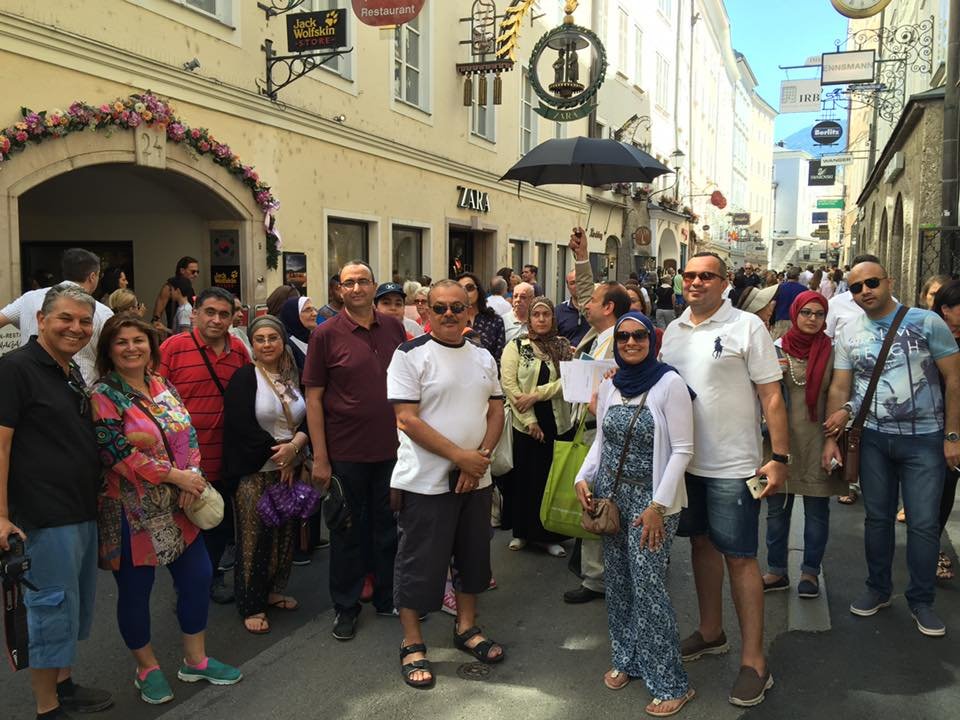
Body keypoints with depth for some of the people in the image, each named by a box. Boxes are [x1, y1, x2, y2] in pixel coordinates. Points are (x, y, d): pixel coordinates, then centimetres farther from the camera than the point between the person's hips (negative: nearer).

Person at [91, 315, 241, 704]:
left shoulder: (162, 386, 7)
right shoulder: (104, 396, -11)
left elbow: (189, 434, 8)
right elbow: (118, 453, -20)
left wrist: (193, 475, -11)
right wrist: (176, 476, -19)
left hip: (180, 506, 6)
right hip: (133, 511, -6)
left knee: (197, 577, 10)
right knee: (135, 589, 7)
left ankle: (195, 658, 28)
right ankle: (147, 669, 27)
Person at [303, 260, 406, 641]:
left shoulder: (393, 327, 2)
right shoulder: (326, 334, -7)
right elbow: (313, 397, -7)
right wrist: (320, 457, -10)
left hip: (391, 448, 3)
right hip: (346, 452, -3)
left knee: (389, 527, 15)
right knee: (348, 531, 11)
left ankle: (388, 597, 33)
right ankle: (346, 607, 27)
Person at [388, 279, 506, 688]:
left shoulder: (483, 358, 9)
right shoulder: (410, 355, -9)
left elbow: (496, 411, 9)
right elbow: (407, 419, -15)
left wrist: (481, 456, -8)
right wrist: (460, 456, -17)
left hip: (476, 479, 6)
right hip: (426, 482, -6)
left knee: (473, 555, 17)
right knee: (421, 563, 3)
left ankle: (466, 627, 35)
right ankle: (412, 644, 19)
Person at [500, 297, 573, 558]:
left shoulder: (564, 347, 7)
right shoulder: (515, 347, 2)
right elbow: (509, 385, -7)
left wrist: (535, 395, -16)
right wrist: (530, 421, -12)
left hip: (559, 423, 2)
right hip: (526, 425, -1)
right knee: (525, 479, 7)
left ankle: (549, 535, 18)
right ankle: (521, 532, 21)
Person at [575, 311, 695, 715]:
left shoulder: (669, 383, -12)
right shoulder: (609, 386, 6)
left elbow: (682, 450, -13)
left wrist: (658, 505, -17)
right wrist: (583, 477, 1)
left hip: (650, 499, -6)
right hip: (611, 496, 6)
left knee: (647, 587, -6)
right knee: (617, 583, 12)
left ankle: (670, 683, 8)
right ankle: (627, 659, 30)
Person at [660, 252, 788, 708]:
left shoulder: (747, 327, -7)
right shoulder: (674, 330, 9)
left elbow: (771, 396, -8)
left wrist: (779, 457, -13)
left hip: (732, 465, -6)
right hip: (686, 460, 6)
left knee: (739, 556, -1)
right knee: (702, 543, 17)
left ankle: (754, 660, 9)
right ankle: (711, 632, 34)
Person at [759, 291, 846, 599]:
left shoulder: (832, 351, 1)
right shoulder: (776, 349, 1)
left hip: (818, 439, -1)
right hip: (782, 438, 1)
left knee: (817, 511, 6)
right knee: (777, 508, 8)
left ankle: (810, 572, 21)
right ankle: (777, 572, 21)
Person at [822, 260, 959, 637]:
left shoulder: (927, 322, -7)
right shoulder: (848, 334, 3)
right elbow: (839, 388, 5)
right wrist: (831, 437, -1)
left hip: (924, 438, -3)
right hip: (873, 437, 3)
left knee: (923, 523, 2)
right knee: (877, 517, 13)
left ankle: (921, 601, 18)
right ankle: (878, 589, 29)